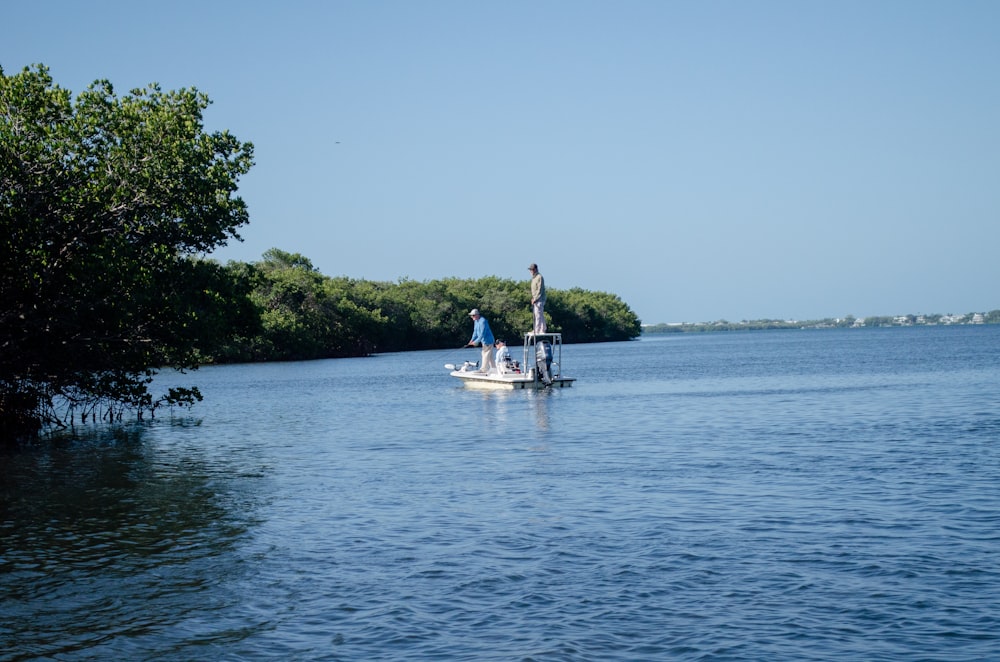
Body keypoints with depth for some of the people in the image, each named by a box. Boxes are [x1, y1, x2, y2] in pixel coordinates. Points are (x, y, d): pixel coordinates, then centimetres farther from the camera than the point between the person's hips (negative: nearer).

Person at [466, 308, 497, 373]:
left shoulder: (482, 321, -23)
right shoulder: (476, 321, 9)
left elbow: (482, 334, -26)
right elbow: (475, 331, 14)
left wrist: (476, 342, -22)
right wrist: (472, 340, 1)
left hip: (487, 341, -10)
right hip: (484, 341, 10)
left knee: (486, 355, -7)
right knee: (490, 356, 14)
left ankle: (483, 369, -5)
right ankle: (494, 368, 20)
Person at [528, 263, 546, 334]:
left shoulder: (539, 277, -12)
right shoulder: (533, 278, 18)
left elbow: (540, 290, -17)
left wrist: (535, 299, -18)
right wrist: (533, 298, 11)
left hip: (539, 299, -10)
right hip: (535, 300, 10)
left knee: (538, 315, -12)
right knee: (541, 316, 11)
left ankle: (537, 330, -15)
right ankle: (542, 330, 14)